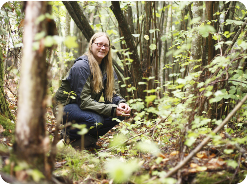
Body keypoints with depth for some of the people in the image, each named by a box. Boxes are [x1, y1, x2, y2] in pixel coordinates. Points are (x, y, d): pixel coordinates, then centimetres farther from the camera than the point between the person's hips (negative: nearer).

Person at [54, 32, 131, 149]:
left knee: (120, 114, -13)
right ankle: (69, 136, -6)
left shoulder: (108, 68, 4)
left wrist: (121, 103, -23)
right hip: (66, 107, -8)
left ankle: (89, 137, 3)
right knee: (95, 119, -36)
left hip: (88, 107, 8)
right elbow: (84, 100, -27)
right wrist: (112, 110, -33)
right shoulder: (81, 66, -21)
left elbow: (113, 93, 2)